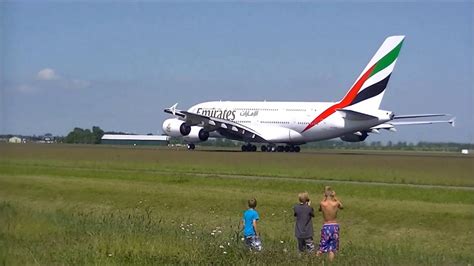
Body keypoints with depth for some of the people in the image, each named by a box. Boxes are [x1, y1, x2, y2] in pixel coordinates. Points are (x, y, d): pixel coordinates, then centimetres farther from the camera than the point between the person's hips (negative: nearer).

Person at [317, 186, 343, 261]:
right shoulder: (336, 203, -11)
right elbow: (341, 207, 15)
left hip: (326, 226, 0)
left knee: (322, 248, 13)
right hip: (335, 226, 0)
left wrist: (325, 198, 12)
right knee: (332, 249, 9)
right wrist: (335, 197, 16)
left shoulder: (322, 203, -13)